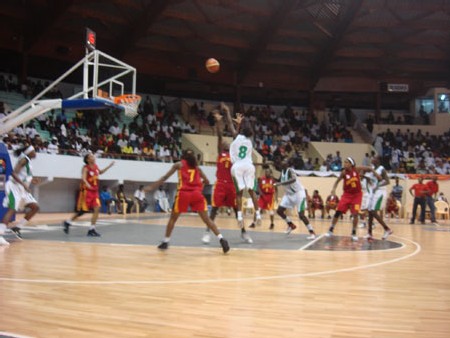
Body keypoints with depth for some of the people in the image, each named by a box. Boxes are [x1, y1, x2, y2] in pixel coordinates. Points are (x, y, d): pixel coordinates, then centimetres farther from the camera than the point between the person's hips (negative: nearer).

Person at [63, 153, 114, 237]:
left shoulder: (95, 166, 6)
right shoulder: (86, 168, -15)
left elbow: (100, 172, 28)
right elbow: (83, 178, -32)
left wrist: (109, 166, 20)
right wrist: (87, 184, -53)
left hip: (94, 192, 6)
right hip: (86, 191, -6)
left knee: (97, 209, -7)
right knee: (83, 211, 1)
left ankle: (92, 229, -3)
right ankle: (67, 222, 23)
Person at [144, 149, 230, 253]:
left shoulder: (179, 165, 16)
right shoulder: (197, 167, 23)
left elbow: (165, 177, 9)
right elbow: (207, 181, 22)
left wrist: (152, 186, 11)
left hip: (183, 193, -2)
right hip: (197, 194, 2)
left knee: (173, 218, 16)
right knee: (207, 219, 4)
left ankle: (165, 242, 15)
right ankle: (221, 239, -8)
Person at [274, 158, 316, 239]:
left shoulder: (290, 170, -24)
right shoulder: (282, 171, 1)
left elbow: (293, 179, -47)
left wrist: (281, 183, -52)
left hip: (298, 193, -8)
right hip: (289, 194, 8)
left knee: (301, 215, -14)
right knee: (279, 211, 2)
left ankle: (312, 232, 0)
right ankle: (291, 225, 22)